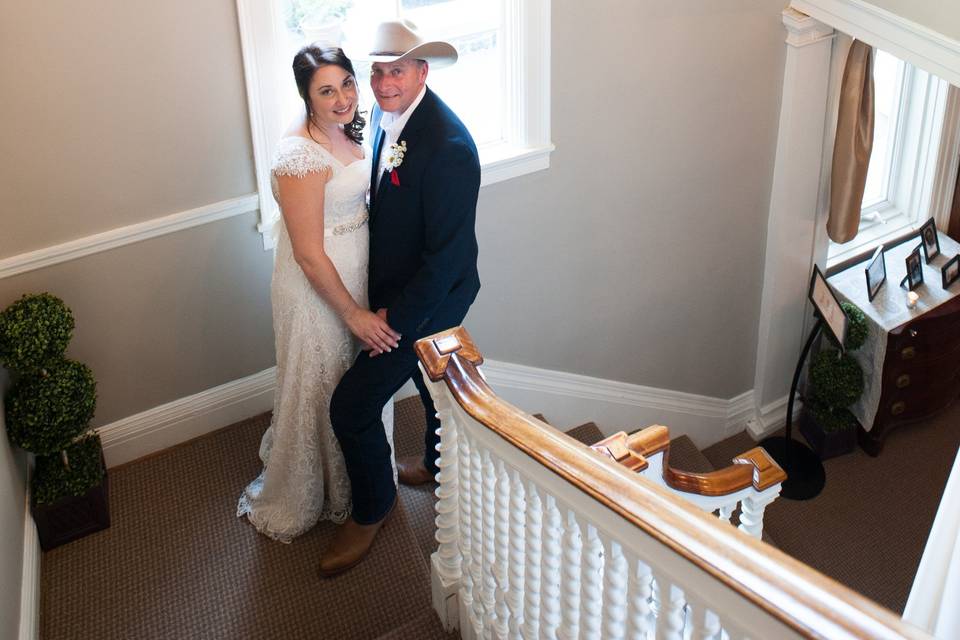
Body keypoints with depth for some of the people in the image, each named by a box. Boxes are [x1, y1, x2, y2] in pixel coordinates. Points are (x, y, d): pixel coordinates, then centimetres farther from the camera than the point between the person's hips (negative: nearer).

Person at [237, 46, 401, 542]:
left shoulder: (345, 133, 0)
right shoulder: (300, 156, -28)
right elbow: (309, 255, -25)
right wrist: (354, 314, -18)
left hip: (356, 276, 9)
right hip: (316, 291, -8)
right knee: (317, 395, 10)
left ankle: (360, 480, 49)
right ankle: (293, 504, 34)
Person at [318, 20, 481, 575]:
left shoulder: (449, 145, -30)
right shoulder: (386, 117, -3)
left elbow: (449, 252, -27)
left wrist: (398, 317, -21)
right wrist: (386, 300, 6)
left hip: (432, 296, -8)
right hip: (396, 287, 8)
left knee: (352, 405, -6)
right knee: (433, 381, 28)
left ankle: (372, 508, 18)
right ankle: (441, 465, 53)